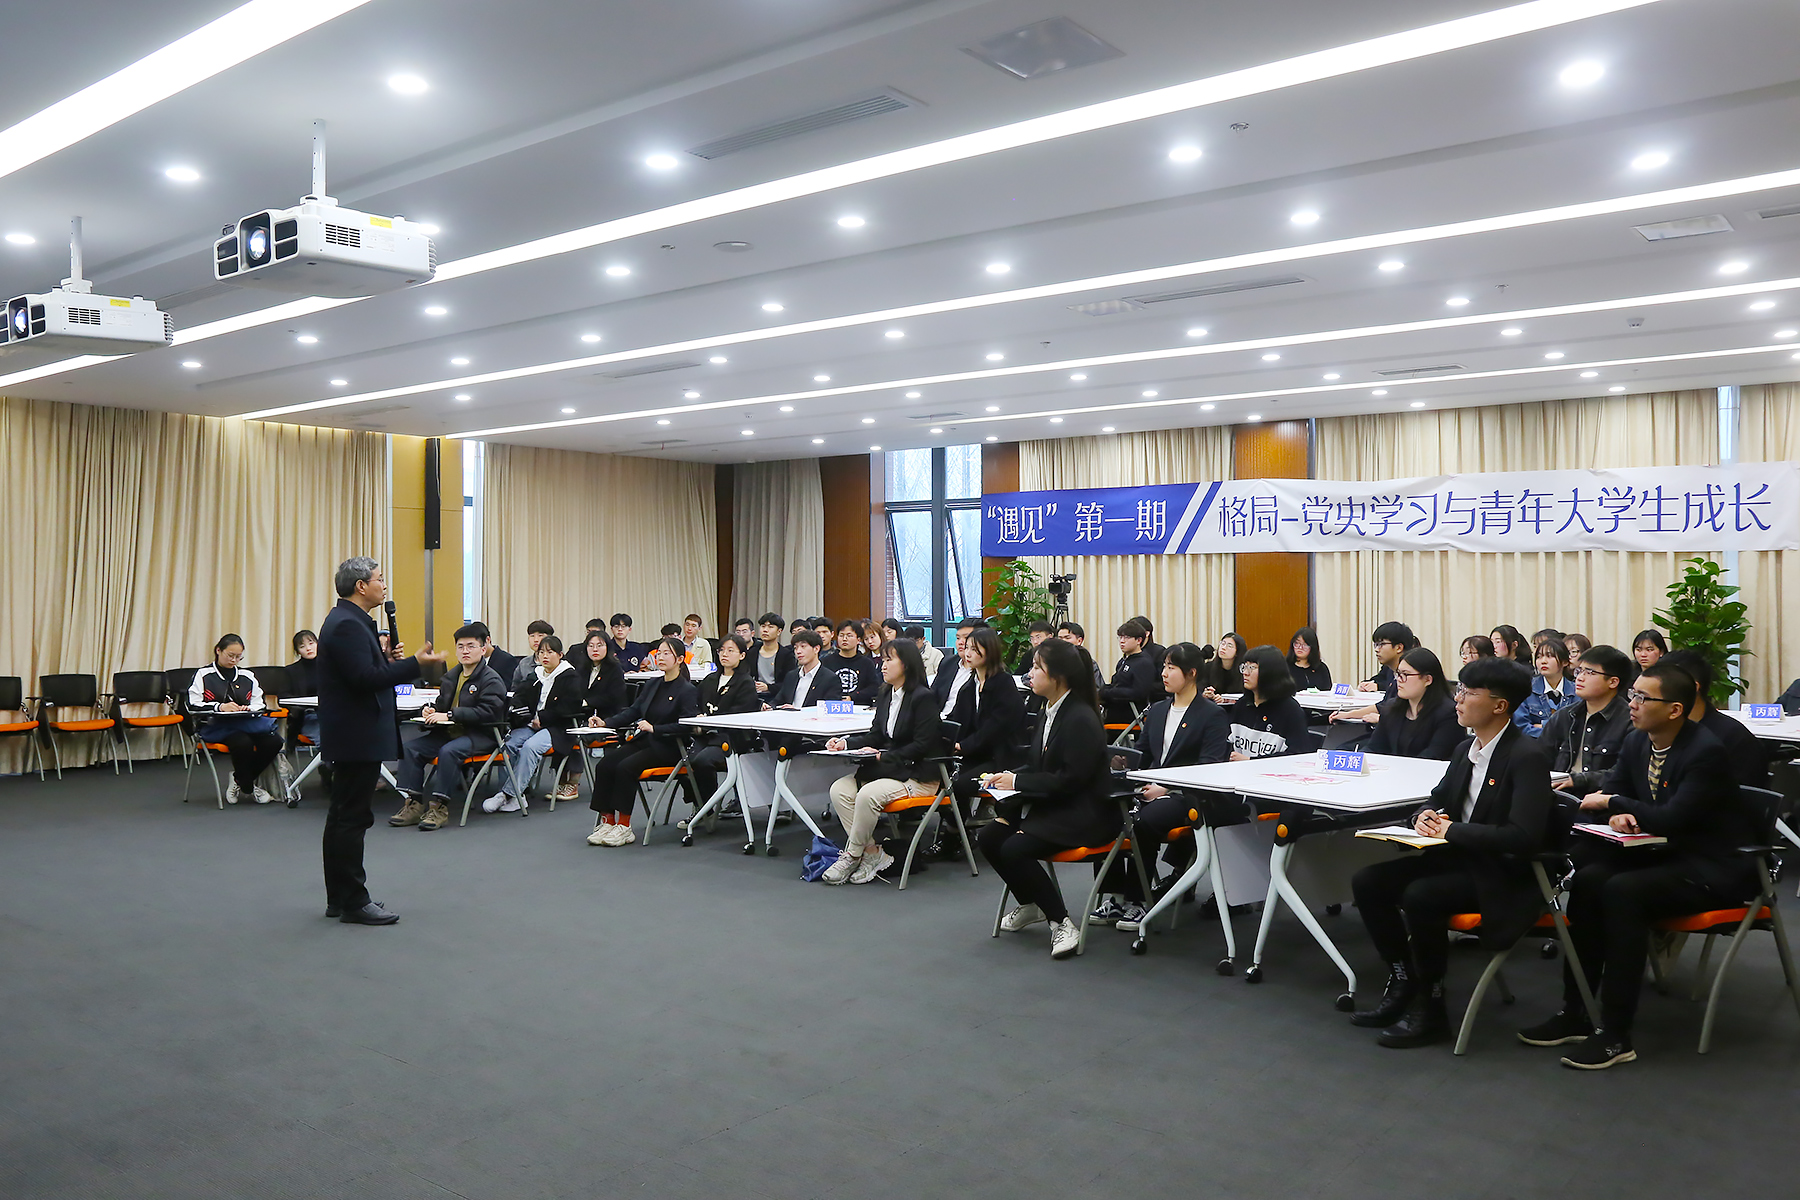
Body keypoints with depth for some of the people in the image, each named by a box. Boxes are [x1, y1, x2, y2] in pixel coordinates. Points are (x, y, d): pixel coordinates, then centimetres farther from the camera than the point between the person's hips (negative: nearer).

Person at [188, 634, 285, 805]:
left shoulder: (247, 676, 20)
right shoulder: (203, 675, 8)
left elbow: (260, 704, 17)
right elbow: (192, 705, -4)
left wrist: (250, 709, -7)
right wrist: (220, 707, -18)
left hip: (245, 724, 4)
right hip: (217, 727, -4)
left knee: (273, 741, -26)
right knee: (243, 743, -37)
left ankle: (239, 780, -3)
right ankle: (248, 789, -10)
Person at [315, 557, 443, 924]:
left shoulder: (348, 620, 15)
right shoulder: (347, 625, -18)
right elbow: (364, 678, -26)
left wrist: (389, 662, 6)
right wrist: (414, 664, -24)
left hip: (353, 736, 11)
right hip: (357, 737, -11)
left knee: (344, 816, 15)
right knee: (352, 817, -5)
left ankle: (339, 899, 23)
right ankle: (354, 903, 1)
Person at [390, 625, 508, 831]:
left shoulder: (491, 680, -8)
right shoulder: (452, 676, 17)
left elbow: (487, 711, -21)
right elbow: (441, 703, 27)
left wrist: (449, 715, -22)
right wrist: (431, 710, 1)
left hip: (480, 735, -8)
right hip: (450, 732, 8)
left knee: (448, 751, -34)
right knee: (411, 748, -9)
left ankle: (439, 807, -28)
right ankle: (412, 804, -11)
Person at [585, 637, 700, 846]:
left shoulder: (687, 690, -6)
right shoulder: (651, 687, 17)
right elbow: (632, 712, 14)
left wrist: (654, 729, -23)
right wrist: (605, 722, 0)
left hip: (669, 748, -7)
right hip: (643, 741, 7)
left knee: (626, 767, -27)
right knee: (604, 765, -15)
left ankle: (624, 827, -19)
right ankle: (607, 821, -13)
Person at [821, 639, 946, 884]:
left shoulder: (923, 697, -12)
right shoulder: (884, 696, 13)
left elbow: (922, 746, -16)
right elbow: (876, 736, 16)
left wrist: (882, 756, -19)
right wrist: (845, 743, -1)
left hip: (917, 775, -8)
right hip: (887, 768, 8)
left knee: (868, 795, -31)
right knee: (839, 790, -13)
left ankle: (852, 855, -10)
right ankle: (872, 852, -10)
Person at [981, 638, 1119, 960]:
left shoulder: (1081, 719, -19)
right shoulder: (1048, 713, 9)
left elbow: (1071, 779, -22)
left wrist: (1018, 782, -16)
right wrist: (1009, 778, -3)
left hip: (1082, 813, -9)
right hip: (1048, 805, 9)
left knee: (1015, 849, -24)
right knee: (988, 838, -3)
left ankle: (1061, 923, -10)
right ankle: (1029, 905, 15)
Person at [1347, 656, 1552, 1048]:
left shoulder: (1527, 757, -18)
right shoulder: (1466, 749, 9)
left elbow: (1524, 836, -27)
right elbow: (1439, 797, 23)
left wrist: (1451, 830, -21)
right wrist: (1426, 816, -2)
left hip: (1503, 874, -9)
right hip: (1459, 857, 9)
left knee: (1420, 896, -30)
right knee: (1367, 881, -4)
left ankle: (1430, 1008, -12)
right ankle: (1403, 984, 8)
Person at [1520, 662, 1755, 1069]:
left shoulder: (1707, 752, -20)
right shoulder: (1636, 742, 4)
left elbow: (1671, 819, -26)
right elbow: (1602, 798, 8)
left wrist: (1614, 804, -12)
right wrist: (1617, 817, -16)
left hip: (1713, 868, -8)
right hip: (1665, 853, 8)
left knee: (1622, 890, -30)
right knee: (1588, 877, -16)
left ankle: (1615, 1036, -22)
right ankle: (1574, 1015, -9)